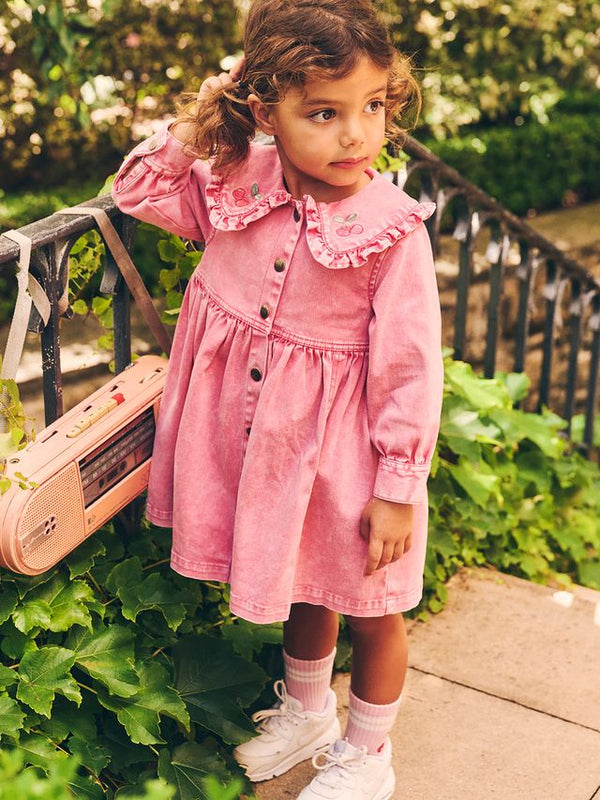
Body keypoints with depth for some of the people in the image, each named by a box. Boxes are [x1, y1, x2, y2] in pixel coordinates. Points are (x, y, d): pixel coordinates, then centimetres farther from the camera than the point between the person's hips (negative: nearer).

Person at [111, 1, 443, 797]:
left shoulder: (393, 228, -21)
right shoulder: (234, 185, -8)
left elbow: (409, 365, -17)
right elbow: (139, 191, 8)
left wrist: (399, 487, -15)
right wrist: (194, 124, -7)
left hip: (341, 447, -4)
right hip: (257, 441, 4)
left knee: (368, 604, 15)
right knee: (298, 587, 26)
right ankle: (306, 710, 53)